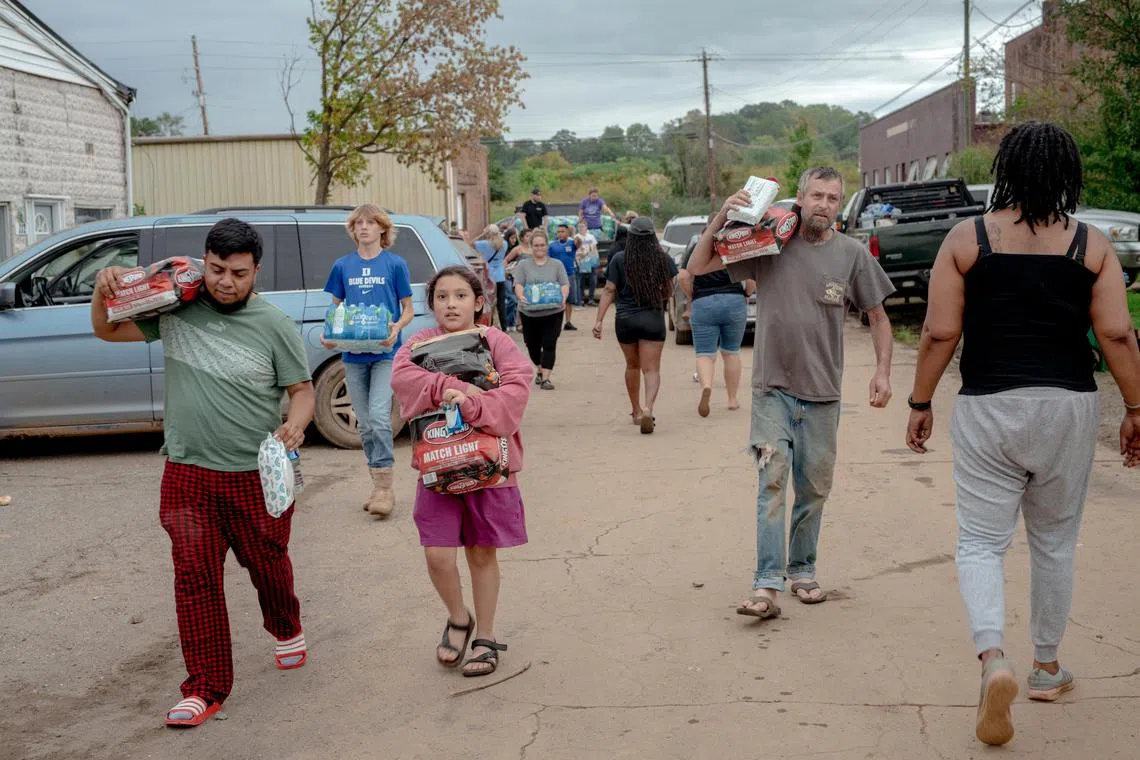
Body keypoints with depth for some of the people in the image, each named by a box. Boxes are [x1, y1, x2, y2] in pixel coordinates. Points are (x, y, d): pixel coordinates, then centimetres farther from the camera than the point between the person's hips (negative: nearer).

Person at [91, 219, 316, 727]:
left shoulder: (274, 326, -6)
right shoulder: (176, 308, 1)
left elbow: (302, 390, -1)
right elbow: (107, 331, 13)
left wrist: (296, 424, -23)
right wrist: (104, 293, -8)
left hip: (257, 476, -2)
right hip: (188, 475, 2)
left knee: (268, 565, 15)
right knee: (195, 580, 1)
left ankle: (287, 632, 47)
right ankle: (205, 687, 11)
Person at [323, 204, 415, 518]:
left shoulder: (395, 264, 1)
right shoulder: (342, 266, 9)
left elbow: (408, 309, 5)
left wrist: (396, 328, -16)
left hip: (385, 352, -4)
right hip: (353, 354, 4)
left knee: (379, 416, -16)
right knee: (365, 423, 8)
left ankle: (385, 489, -12)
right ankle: (378, 486, 18)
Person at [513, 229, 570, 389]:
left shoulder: (557, 265, 8)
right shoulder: (523, 265, 6)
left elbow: (565, 284, 1)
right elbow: (518, 284, -5)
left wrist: (563, 297, -21)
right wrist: (521, 297, -26)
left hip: (552, 312, -1)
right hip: (529, 313, 1)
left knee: (549, 345, -10)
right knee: (533, 345, 11)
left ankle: (546, 377, -8)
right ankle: (539, 370, 36)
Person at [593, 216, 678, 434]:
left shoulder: (619, 260, -5)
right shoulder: (663, 259, -3)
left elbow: (609, 291, -7)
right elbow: (669, 292, 6)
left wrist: (599, 320, -5)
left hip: (625, 320, 1)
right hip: (653, 319, -1)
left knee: (632, 365, 20)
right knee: (651, 369, -2)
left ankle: (636, 411, 31)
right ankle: (647, 409, -26)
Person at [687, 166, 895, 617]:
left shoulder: (853, 254, 0)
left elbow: (878, 317, 10)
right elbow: (697, 267, 0)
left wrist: (883, 370, 1)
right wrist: (722, 218, -12)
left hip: (823, 393, 2)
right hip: (773, 389, -2)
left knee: (814, 488, 12)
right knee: (772, 480, -13)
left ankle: (802, 570, 29)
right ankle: (767, 585, -15)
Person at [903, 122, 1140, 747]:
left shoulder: (966, 239, -3)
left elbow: (939, 333, -6)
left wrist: (921, 403, 4)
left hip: (988, 409, -2)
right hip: (1069, 409, 2)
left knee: (980, 541, 4)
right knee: (1055, 541, 17)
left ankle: (992, 659, -18)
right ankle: (1047, 667, 30)